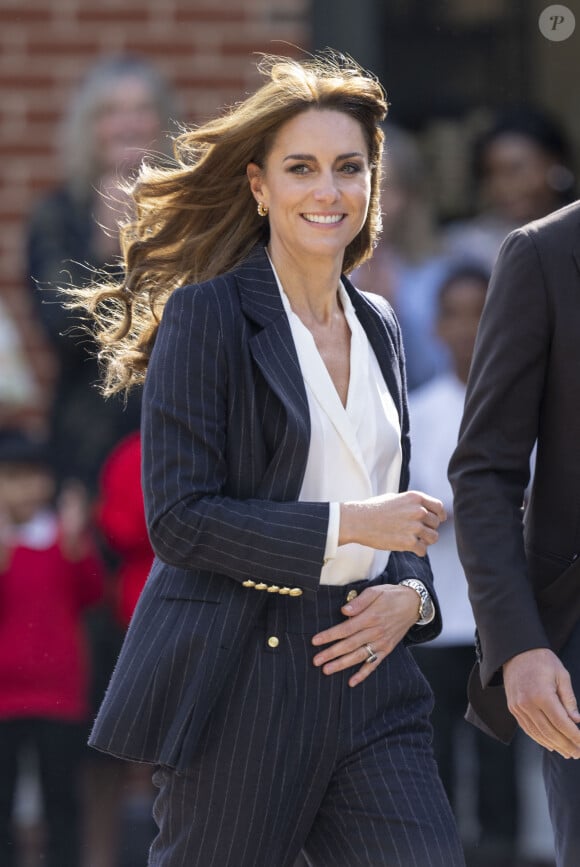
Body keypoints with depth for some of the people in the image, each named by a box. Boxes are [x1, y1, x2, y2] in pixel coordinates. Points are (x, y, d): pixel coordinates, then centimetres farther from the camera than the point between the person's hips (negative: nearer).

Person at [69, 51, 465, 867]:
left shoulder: (378, 328, 15)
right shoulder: (206, 316, -6)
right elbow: (178, 518, -12)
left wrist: (409, 595, 1)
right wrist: (343, 525, -17)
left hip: (362, 669, 6)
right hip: (239, 685, -6)